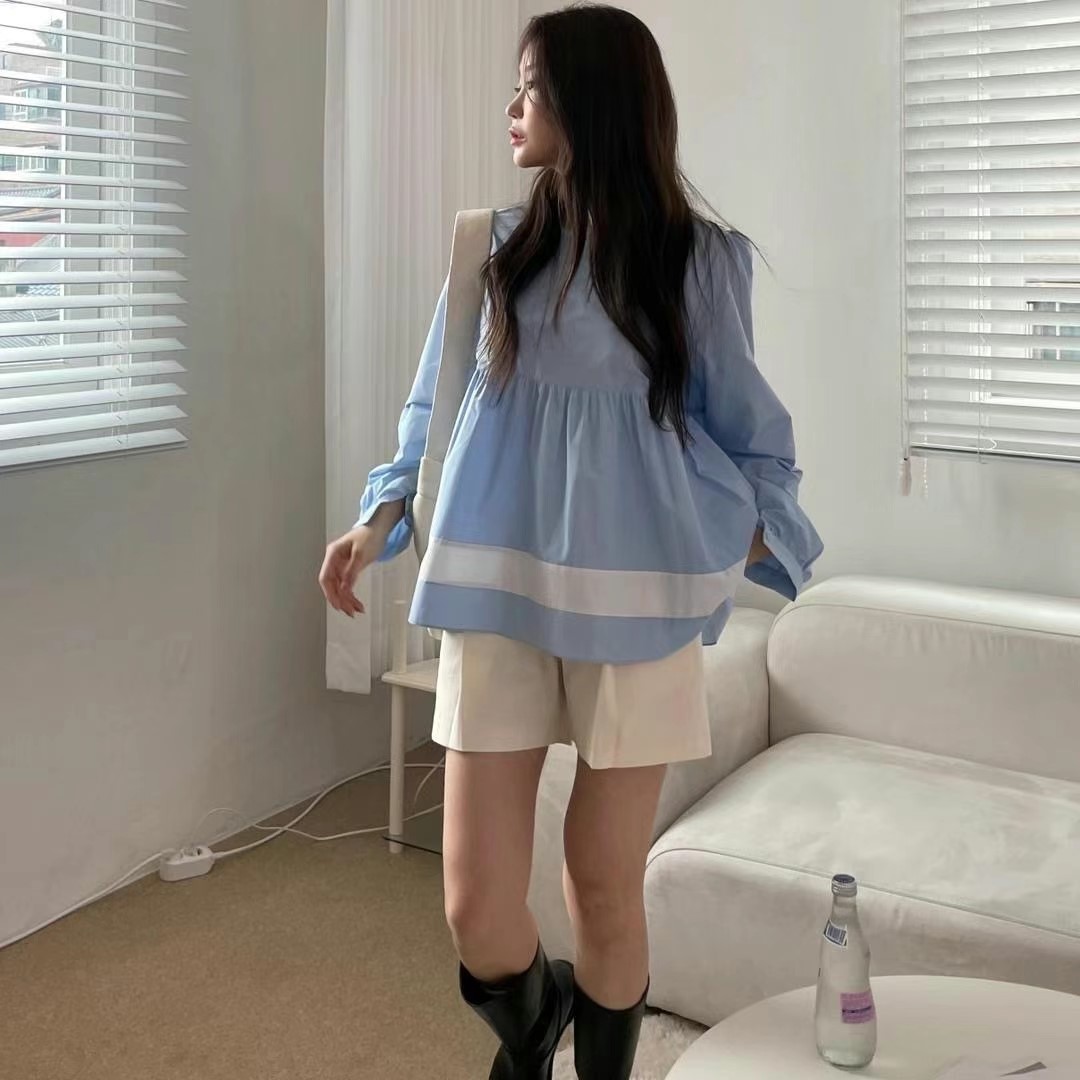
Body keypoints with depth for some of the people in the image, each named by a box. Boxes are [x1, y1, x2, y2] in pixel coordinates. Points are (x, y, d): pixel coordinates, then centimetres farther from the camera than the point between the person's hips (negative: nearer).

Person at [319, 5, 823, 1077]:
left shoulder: (696, 256, 0)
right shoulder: (496, 246, 8)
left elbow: (741, 429, 7)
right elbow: (438, 408, 15)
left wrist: (763, 550, -5)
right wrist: (379, 520, 4)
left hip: (633, 602, -2)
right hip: (496, 595, 2)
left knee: (604, 888, 6)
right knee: (477, 906, 0)